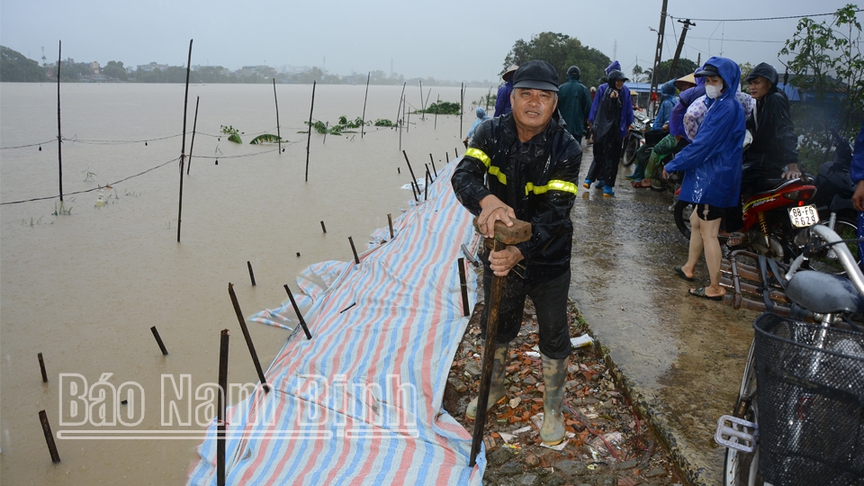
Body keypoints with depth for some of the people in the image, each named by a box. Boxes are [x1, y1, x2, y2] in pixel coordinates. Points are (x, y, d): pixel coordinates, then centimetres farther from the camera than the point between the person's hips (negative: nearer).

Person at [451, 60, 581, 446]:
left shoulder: (566, 149, -20)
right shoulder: (491, 134, -11)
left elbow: (555, 212, -27)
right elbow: (463, 175, -26)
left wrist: (519, 252, -41)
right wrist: (486, 201, -49)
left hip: (547, 259, -2)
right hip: (498, 252, 3)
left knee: (553, 337, 13)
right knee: (495, 324, 22)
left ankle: (553, 408, 38)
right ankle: (494, 388, 50)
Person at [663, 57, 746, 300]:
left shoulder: (727, 108, -19)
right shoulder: (720, 104, 15)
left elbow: (703, 144, -20)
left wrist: (673, 165, -11)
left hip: (714, 178, -11)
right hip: (710, 176, 11)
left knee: (708, 233, -5)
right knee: (696, 221, 22)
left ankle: (715, 288, 2)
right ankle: (689, 268, 38)